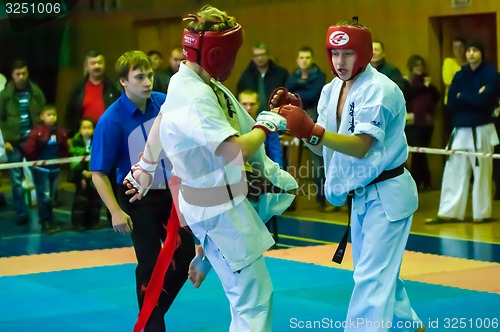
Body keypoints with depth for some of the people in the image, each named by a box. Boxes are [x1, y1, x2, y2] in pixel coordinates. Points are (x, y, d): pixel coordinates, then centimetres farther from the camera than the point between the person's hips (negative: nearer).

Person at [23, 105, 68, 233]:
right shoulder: (36, 132, -16)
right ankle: (45, 223, 3)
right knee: (44, 197, -5)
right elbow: (29, 150, -16)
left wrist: (60, 161, 2)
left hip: (55, 169, 5)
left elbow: (64, 150, 11)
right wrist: (34, 162, -7)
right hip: (41, 169, -5)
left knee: (52, 197, 12)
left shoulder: (60, 132, 0)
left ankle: (50, 221, 22)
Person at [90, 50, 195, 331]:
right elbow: (99, 173, -17)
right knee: (150, 266, -2)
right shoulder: (112, 120, -21)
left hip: (171, 193, 5)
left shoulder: (165, 103, -9)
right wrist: (116, 211, -24)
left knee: (186, 259, 12)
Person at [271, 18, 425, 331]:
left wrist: (311, 130, -39)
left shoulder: (379, 90, -21)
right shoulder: (333, 89, 3)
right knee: (381, 273, 21)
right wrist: (298, 116, -14)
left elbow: (360, 147, -30)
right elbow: (321, 146, 2)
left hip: (386, 195, -9)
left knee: (371, 277, -8)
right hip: (361, 196, 9)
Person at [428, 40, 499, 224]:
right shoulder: (460, 75, 10)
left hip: (481, 131, -5)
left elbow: (484, 100, -19)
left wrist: (462, 97, -7)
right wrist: (474, 98, -12)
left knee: (481, 172, -2)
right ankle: (448, 212, 12)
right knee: (453, 171, 7)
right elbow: (451, 103, -1)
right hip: (460, 129, 5)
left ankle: (482, 213, 9)